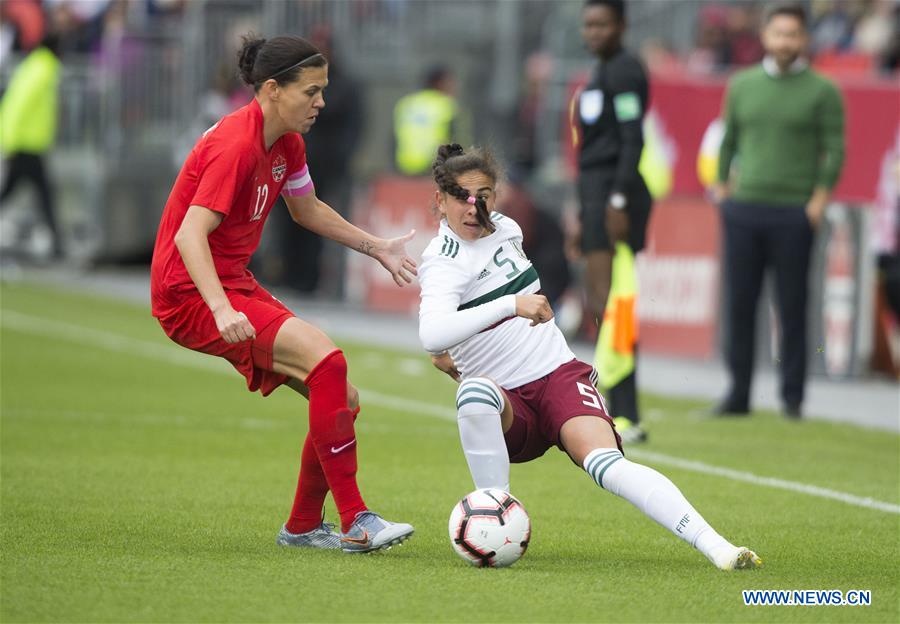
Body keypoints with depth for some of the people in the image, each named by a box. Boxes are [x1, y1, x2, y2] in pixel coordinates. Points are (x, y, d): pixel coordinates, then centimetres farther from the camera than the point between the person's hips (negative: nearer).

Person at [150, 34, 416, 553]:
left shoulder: (286, 142, 7)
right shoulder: (236, 145, -21)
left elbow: (307, 209, 26)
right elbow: (190, 235, -29)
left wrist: (378, 248, 22)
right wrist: (221, 309, -41)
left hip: (236, 286, 10)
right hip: (191, 295, -10)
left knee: (342, 400, 3)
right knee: (326, 357, -26)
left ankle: (303, 527, 19)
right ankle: (355, 521, -23)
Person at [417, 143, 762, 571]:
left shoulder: (504, 227, 7)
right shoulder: (443, 263, -14)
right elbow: (431, 336, -35)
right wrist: (511, 305, -41)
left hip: (560, 375, 3)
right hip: (509, 408, -3)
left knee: (604, 462, -25)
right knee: (476, 392, -39)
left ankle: (715, 546, -40)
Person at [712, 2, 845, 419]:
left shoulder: (822, 92, 1)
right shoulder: (742, 85, 11)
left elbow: (834, 151, -2)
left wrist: (818, 204, -10)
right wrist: (721, 190, 10)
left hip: (792, 214, -3)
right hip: (743, 209, 3)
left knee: (792, 307, -2)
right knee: (739, 303, 3)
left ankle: (793, 397, 4)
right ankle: (738, 393, 9)